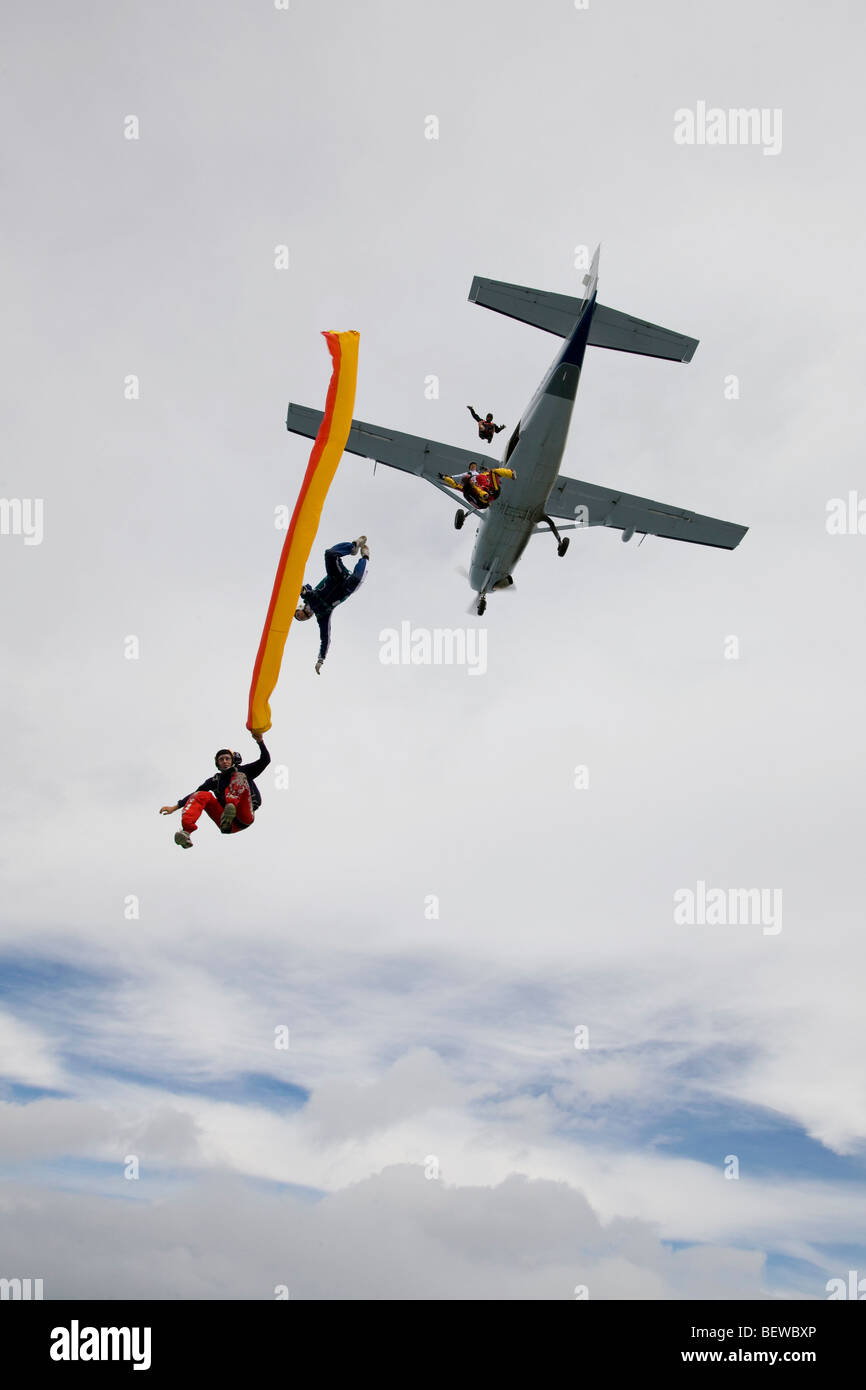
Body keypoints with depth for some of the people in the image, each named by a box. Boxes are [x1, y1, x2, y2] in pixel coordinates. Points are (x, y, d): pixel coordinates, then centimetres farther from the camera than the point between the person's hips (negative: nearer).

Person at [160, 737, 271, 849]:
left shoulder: (243, 771, 18)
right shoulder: (215, 780, 24)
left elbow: (265, 760, 6)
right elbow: (195, 795, 18)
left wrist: (259, 741, -12)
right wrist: (174, 807, 6)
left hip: (245, 816, -3)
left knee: (239, 776, -17)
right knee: (202, 795, -16)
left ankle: (231, 806, -48)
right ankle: (186, 830, -41)